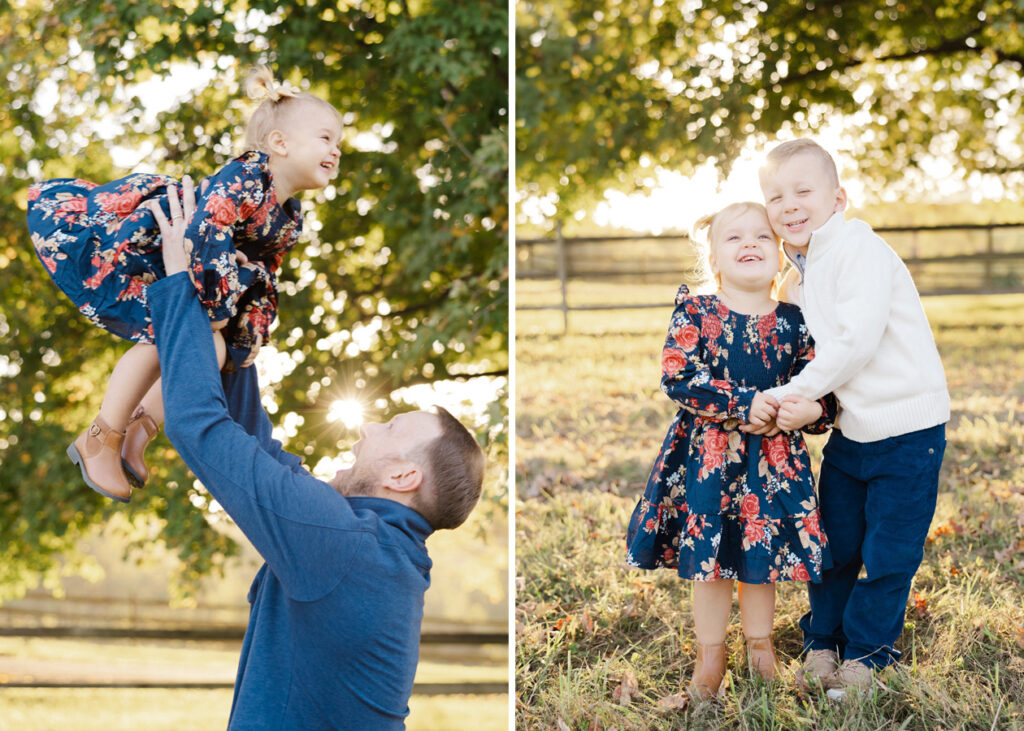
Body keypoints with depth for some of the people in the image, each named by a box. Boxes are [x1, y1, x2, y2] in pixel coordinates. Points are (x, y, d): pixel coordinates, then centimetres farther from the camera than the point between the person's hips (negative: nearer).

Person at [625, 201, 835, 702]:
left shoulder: (794, 323, 0)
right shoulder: (695, 313, -6)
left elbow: (821, 389, 5)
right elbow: (676, 378, -16)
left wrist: (813, 409, -20)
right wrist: (744, 404, -22)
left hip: (774, 458, 2)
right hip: (706, 455, -1)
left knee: (762, 558, 10)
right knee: (706, 558, 7)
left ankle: (760, 645, 33)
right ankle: (710, 656, 25)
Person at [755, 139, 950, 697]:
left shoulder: (859, 250, -17)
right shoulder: (798, 278, 10)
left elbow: (857, 338, -25)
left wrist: (797, 393, -18)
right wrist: (799, 401, -6)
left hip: (907, 427, -7)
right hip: (850, 429, 7)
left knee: (888, 552, 2)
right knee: (834, 542, 13)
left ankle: (866, 651, 18)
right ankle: (822, 642, 28)